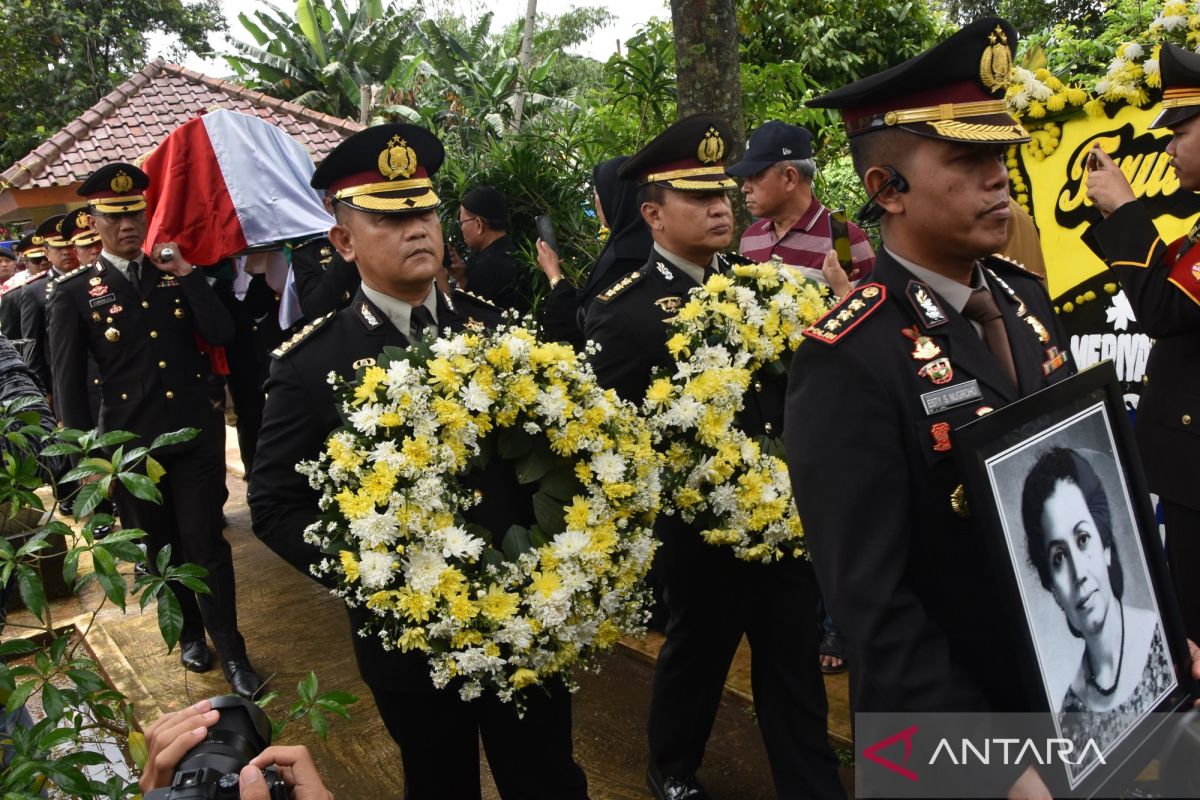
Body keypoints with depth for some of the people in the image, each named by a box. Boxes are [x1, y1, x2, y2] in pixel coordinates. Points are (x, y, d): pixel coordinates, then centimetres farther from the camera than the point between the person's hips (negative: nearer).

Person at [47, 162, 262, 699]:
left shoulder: (176, 276, 8)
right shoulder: (73, 293, -1)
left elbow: (221, 335, -5)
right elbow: (68, 383, -2)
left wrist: (187, 274, -9)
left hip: (197, 435, 1)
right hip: (131, 445, -1)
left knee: (206, 543, 2)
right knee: (163, 549, 14)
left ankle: (230, 651, 13)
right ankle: (190, 632, 34)